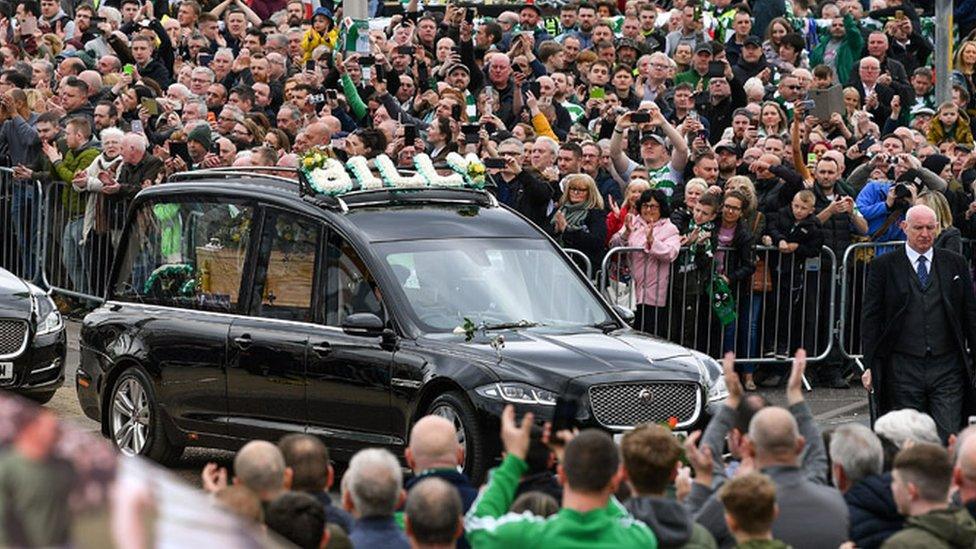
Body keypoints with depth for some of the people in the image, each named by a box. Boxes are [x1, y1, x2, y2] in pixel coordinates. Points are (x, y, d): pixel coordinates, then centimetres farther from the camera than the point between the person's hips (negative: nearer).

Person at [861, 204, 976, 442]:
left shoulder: (955, 264, 10)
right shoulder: (883, 266, 4)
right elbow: (871, 319, 3)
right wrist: (870, 366, -3)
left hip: (947, 368, 1)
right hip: (902, 369, -1)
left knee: (948, 438, -7)